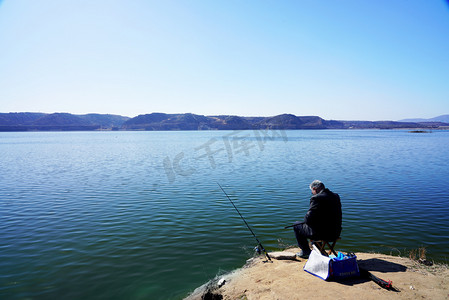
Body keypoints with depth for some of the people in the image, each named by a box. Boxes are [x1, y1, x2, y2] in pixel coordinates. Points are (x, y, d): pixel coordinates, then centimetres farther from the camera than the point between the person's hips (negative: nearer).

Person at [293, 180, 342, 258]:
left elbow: (308, 219, -19)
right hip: (336, 233, 8)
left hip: (323, 234, -8)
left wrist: (306, 219, 5)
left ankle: (306, 252, 24)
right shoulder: (336, 196, 5)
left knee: (296, 226, 12)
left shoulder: (316, 198, -19)